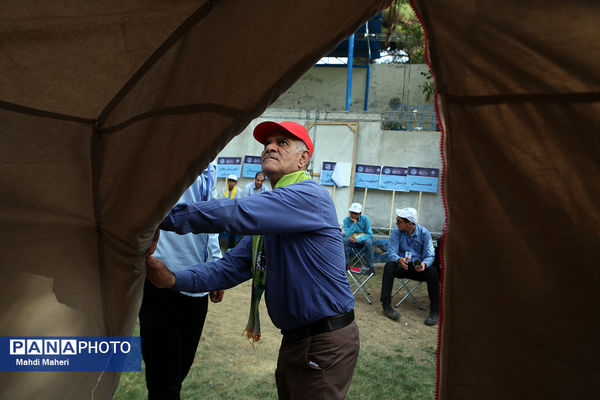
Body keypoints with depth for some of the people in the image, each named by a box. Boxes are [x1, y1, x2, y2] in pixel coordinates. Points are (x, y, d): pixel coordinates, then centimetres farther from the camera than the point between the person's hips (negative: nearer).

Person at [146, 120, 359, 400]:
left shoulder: (308, 195, -21)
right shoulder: (269, 216, 9)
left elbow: (236, 214, -32)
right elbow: (233, 266, 4)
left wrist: (160, 216, -25)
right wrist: (173, 279, -10)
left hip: (325, 344, -8)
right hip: (294, 338, 9)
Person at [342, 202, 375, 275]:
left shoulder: (365, 219, -13)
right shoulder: (346, 220, -11)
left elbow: (370, 234, -15)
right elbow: (347, 235, -19)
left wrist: (357, 239, -27)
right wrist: (354, 223, -28)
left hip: (363, 240, -1)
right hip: (353, 241, 1)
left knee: (369, 241, -35)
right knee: (345, 240, -30)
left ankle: (370, 267, -23)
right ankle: (346, 264, -17)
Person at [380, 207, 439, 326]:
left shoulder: (424, 233, -8)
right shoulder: (396, 232, -8)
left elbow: (430, 255, -12)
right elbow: (391, 253, -15)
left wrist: (424, 264, -36)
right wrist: (399, 259, -39)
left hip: (418, 268, 0)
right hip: (401, 267, 0)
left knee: (433, 271, -30)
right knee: (389, 266, -31)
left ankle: (435, 311, -18)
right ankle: (386, 306, -27)